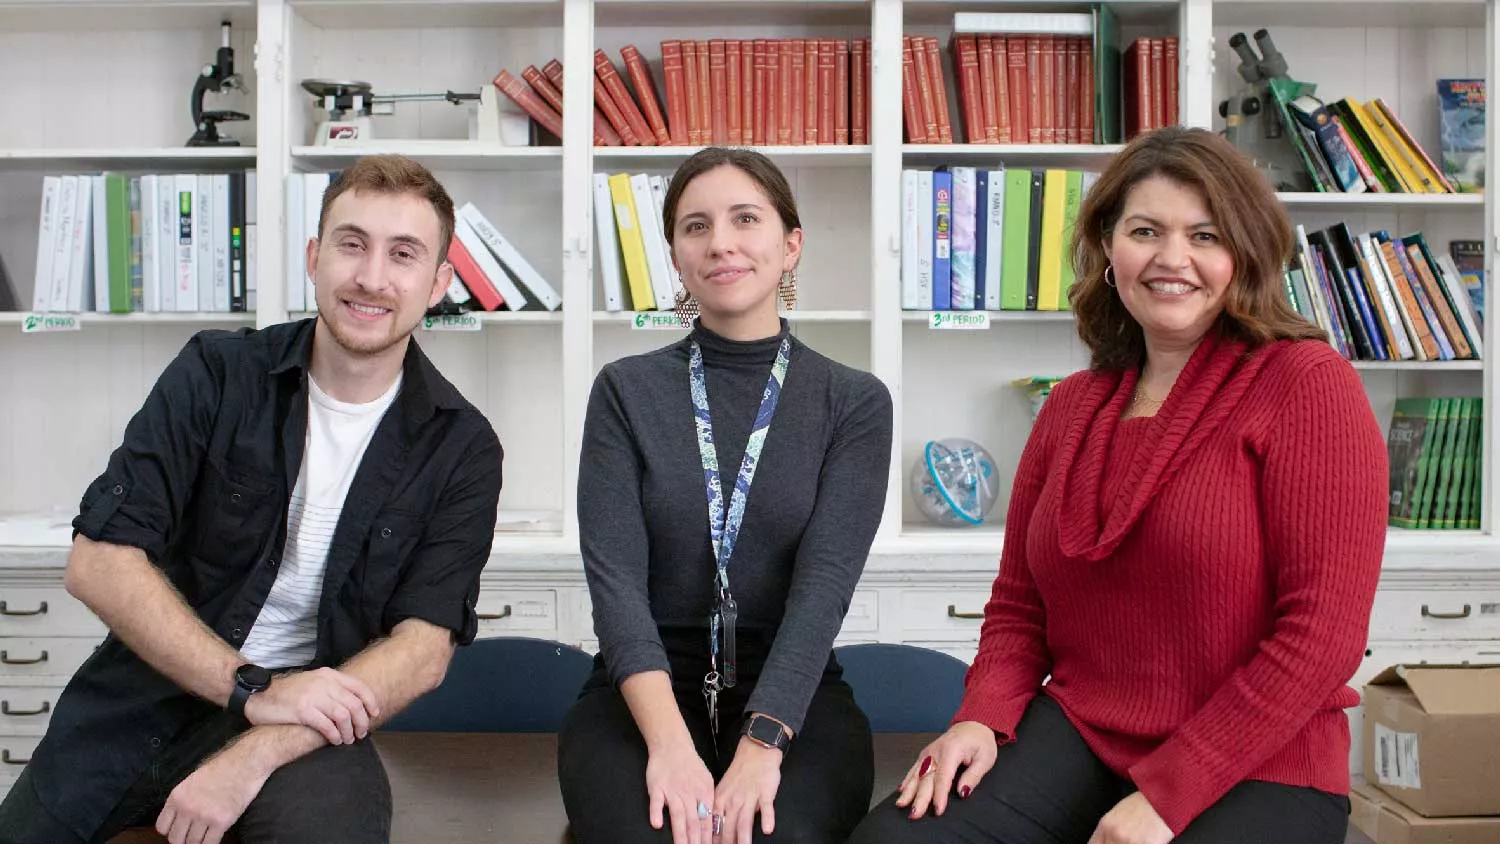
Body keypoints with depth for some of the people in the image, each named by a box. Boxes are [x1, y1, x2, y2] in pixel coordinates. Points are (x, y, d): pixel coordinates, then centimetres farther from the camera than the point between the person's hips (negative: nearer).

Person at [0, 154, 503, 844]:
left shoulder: (461, 448, -4)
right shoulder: (217, 373, -2)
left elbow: (423, 650, -11)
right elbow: (98, 560, -8)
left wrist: (255, 755, -24)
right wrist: (251, 688, -19)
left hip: (310, 714, -2)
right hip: (146, 693, 2)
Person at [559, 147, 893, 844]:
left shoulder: (855, 402, 3)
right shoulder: (625, 391, 4)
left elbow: (825, 579, -9)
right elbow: (615, 575, -7)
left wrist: (761, 743, -24)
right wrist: (670, 742, -22)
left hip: (794, 693, 0)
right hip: (643, 694, 1)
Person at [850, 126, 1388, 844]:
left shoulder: (1308, 383, -7)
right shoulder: (1071, 407, 11)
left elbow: (1322, 629, -13)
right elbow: (1018, 603, 15)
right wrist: (984, 718, -5)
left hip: (1256, 772, -3)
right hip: (1074, 735, 4)